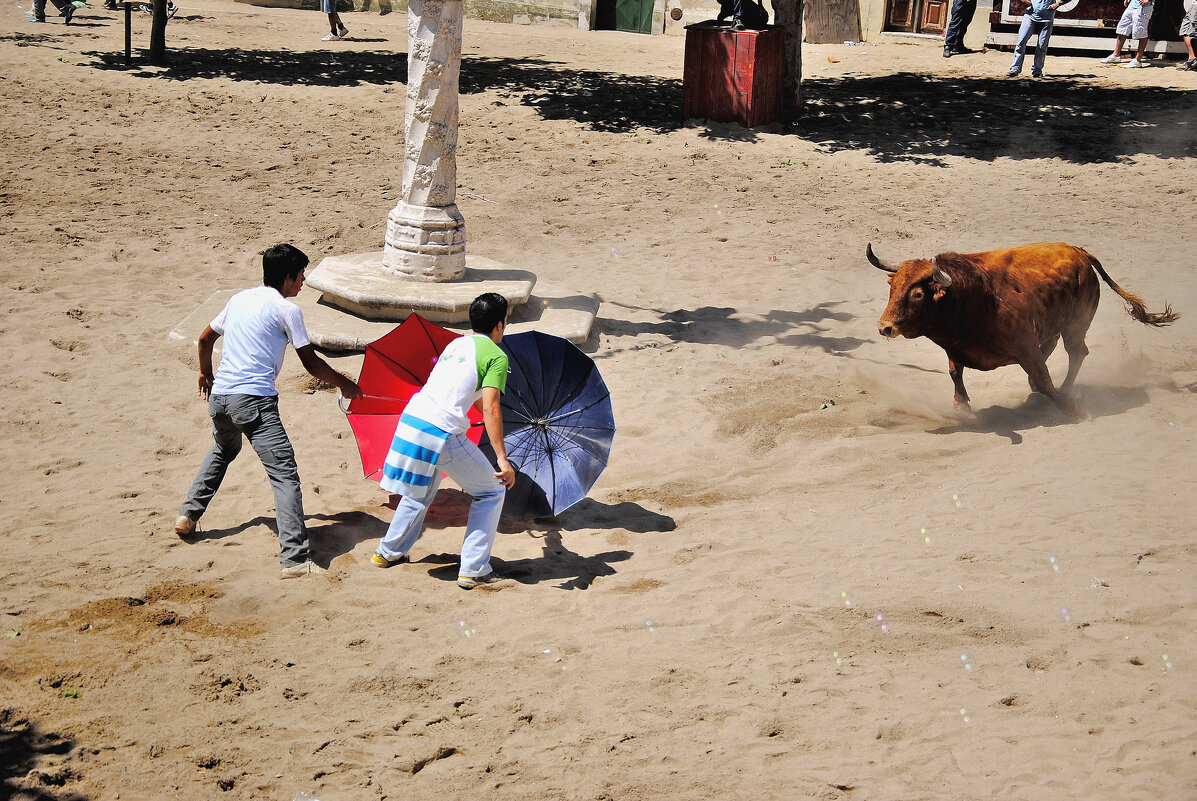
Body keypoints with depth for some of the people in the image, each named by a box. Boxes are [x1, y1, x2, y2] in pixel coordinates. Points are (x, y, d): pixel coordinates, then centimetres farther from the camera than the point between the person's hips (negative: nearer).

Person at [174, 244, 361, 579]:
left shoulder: (239, 299, 17)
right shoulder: (287, 310, -2)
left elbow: (205, 339, 27)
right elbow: (311, 363, 0)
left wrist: (206, 374, 45)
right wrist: (344, 385, 15)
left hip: (219, 397, 8)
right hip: (254, 400, -8)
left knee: (223, 451, 37)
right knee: (284, 474, -11)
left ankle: (188, 515, 39)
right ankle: (295, 558, -22)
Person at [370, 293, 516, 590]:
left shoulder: (454, 344, 22)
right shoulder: (497, 356, -2)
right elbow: (490, 410, -13)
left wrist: (494, 416, 59)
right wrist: (502, 459, -15)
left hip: (411, 420, 8)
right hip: (442, 433, -7)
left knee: (422, 491, 32)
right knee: (492, 491, 10)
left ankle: (389, 552, 43)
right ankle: (473, 569, 9)